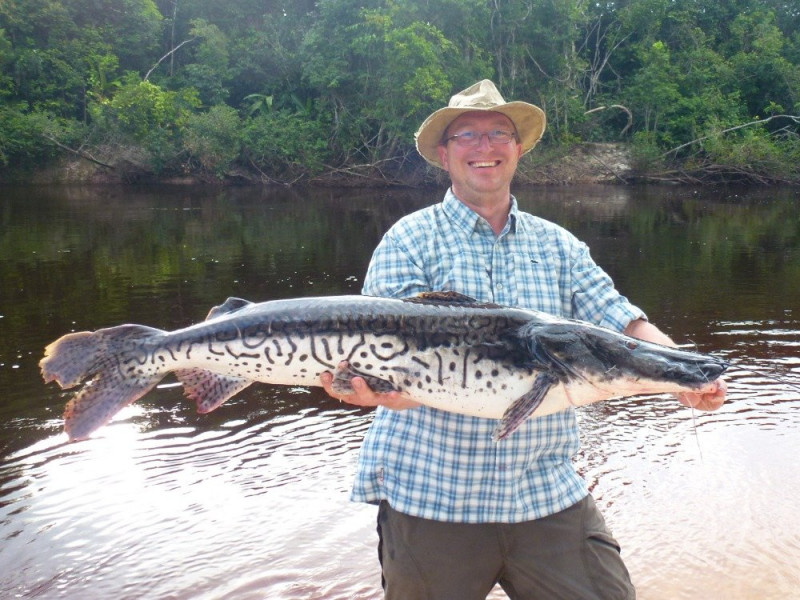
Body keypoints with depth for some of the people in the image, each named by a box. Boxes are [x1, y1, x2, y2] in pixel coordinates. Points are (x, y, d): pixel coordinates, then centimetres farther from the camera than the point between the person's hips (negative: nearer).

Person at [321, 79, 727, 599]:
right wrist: (381, 387, -34)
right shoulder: (409, 240, -1)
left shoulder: (558, 245, 10)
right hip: (431, 496, -2)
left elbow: (624, 324, 2)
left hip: (550, 494, 3)